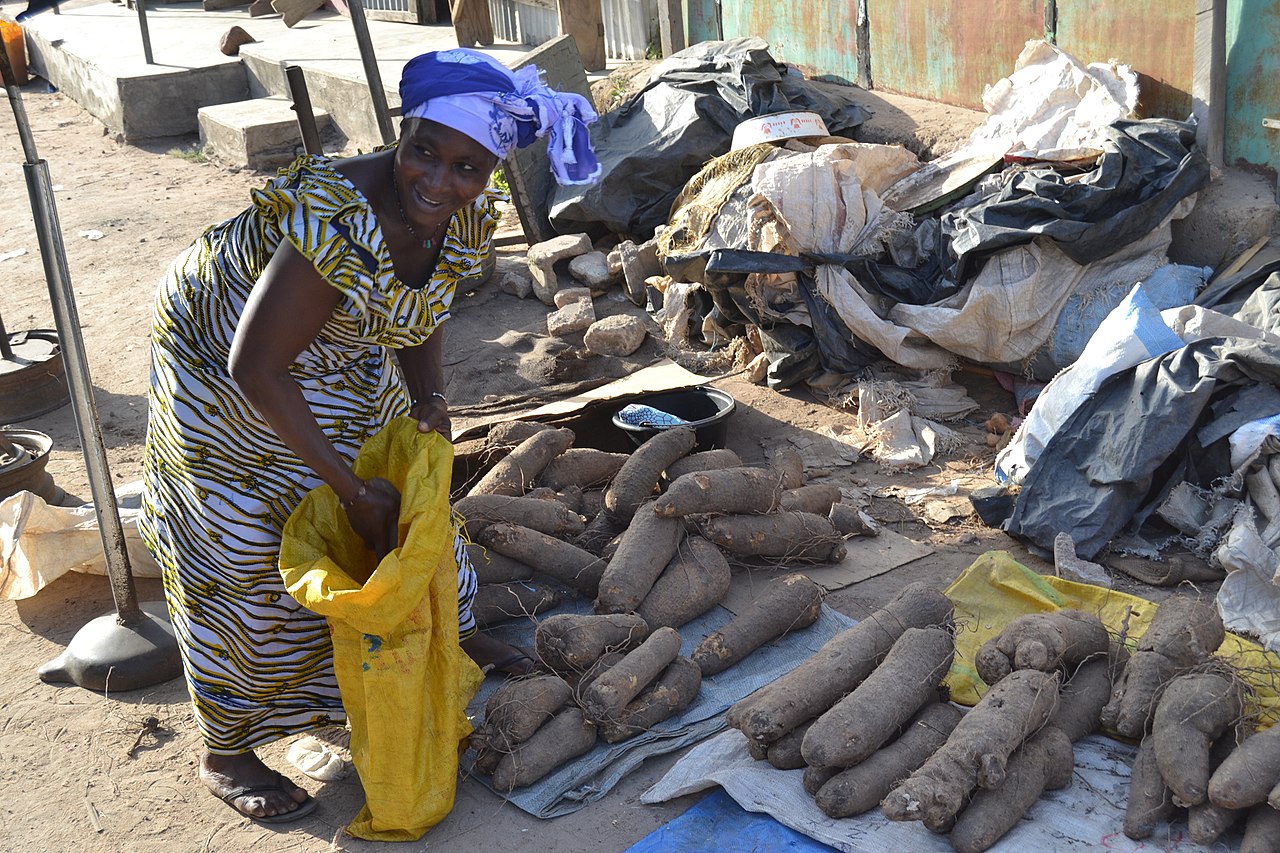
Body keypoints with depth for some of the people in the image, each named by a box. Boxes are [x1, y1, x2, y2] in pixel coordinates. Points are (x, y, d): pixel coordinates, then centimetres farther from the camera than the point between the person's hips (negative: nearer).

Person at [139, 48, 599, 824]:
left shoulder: (469, 217, -16)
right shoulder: (337, 224, -40)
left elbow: (419, 319, 2)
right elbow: (255, 369, -37)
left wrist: (430, 398, -16)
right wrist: (351, 486, -32)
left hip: (341, 360, 7)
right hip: (221, 357, -7)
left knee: (410, 492, 18)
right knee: (242, 551, -1)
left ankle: (453, 631, 45)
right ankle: (226, 755, 17)